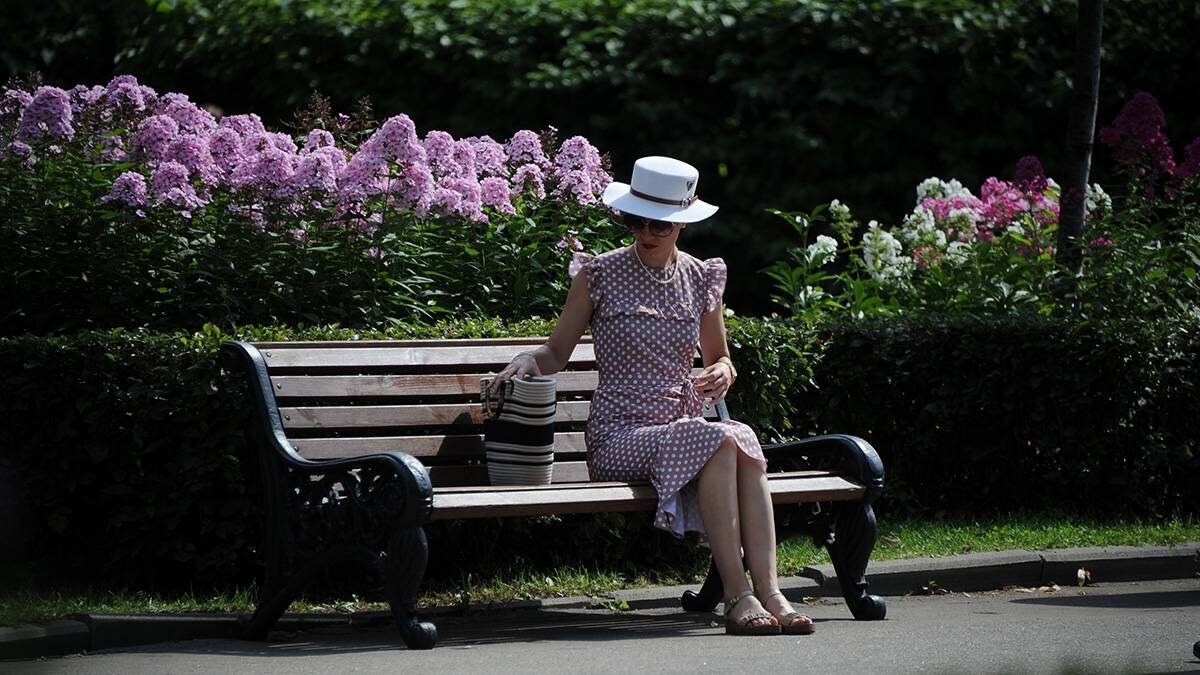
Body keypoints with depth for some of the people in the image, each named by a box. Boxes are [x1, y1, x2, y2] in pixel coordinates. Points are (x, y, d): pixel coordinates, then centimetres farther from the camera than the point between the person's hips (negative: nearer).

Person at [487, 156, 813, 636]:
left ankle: (768, 590, -40)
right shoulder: (599, 274, 3)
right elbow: (556, 353, 8)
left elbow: (718, 357, 26)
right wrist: (526, 361, -14)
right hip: (618, 437, -4)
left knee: (743, 439, -33)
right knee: (718, 440, -34)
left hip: (686, 428, 4)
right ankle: (738, 597, -36)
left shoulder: (702, 280, 14)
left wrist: (724, 372, 3)